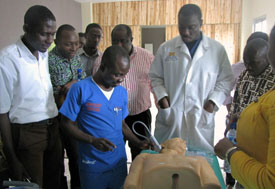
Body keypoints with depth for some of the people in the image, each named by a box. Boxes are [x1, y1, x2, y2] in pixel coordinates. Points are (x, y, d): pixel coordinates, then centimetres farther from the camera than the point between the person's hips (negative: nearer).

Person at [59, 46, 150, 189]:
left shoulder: (122, 92, 5)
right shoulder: (80, 89, -12)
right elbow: (67, 123, -9)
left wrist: (139, 143, 0)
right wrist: (92, 140, -22)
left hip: (119, 162, 5)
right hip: (92, 165, -4)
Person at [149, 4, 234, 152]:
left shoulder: (217, 50, 3)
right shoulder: (165, 48, 4)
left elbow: (226, 80, 8)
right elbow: (155, 77, 11)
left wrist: (212, 102, -4)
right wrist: (162, 96, -4)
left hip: (202, 120, 0)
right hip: (169, 119, 1)